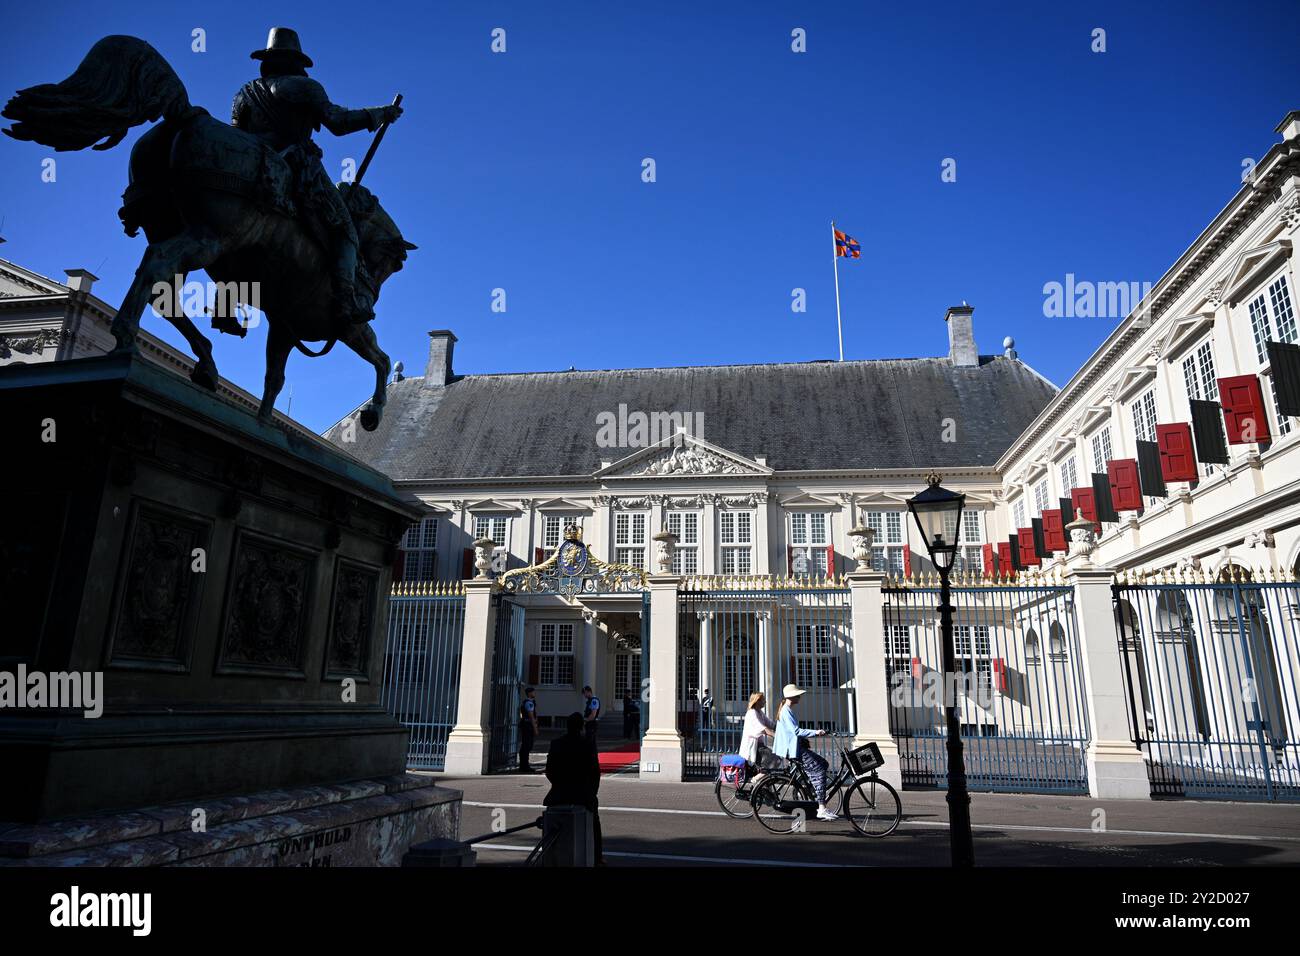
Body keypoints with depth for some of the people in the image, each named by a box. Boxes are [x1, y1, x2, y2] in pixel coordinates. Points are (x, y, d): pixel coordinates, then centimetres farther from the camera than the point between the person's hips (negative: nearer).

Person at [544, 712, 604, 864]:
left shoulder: (555, 743, -3)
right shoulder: (588, 745, -8)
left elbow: (549, 772, 1)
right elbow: (595, 773, -3)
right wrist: (593, 793, 13)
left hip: (559, 792, 1)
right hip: (582, 793, 0)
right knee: (593, 814, 26)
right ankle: (598, 856, 28)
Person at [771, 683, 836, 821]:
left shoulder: (787, 710, 17)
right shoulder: (786, 711, -15)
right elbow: (796, 731, -23)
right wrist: (815, 732, -25)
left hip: (795, 747, 10)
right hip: (793, 749, -10)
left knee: (823, 764, 10)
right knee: (819, 771, -14)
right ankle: (821, 809, -15)